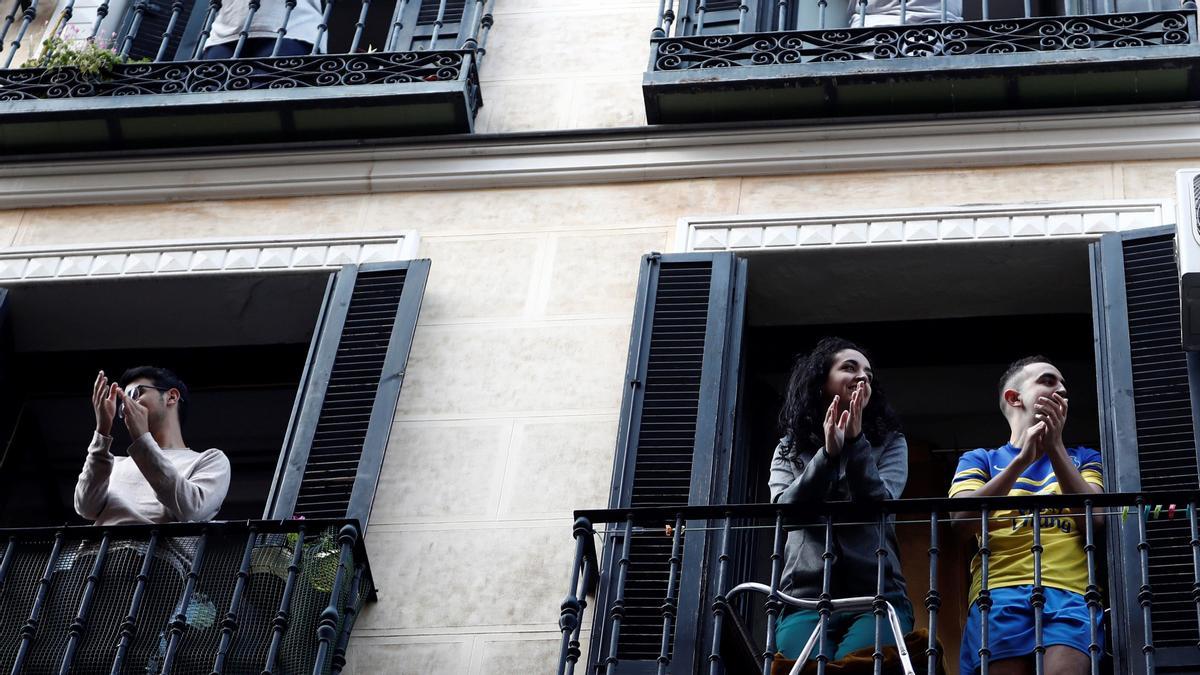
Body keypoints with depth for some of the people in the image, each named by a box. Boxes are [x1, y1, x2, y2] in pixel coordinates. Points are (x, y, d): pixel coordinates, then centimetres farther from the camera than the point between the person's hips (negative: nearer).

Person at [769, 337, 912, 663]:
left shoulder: (889, 443, 15)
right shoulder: (789, 449, 18)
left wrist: (856, 443, -9)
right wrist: (828, 453, -9)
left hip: (876, 597, -1)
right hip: (806, 599, 1)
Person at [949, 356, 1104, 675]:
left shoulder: (1083, 458, 27)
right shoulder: (980, 460, 23)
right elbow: (962, 517, 2)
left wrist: (1055, 447, 1)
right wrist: (1022, 459, -5)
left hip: (1070, 592, 0)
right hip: (1000, 592, 0)